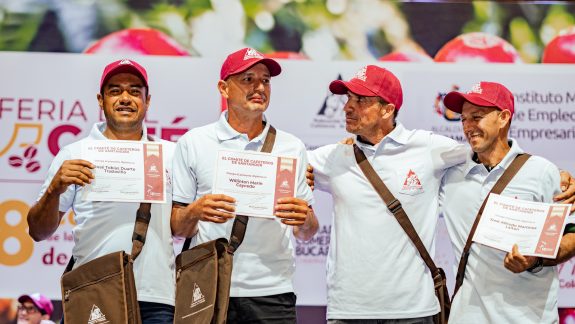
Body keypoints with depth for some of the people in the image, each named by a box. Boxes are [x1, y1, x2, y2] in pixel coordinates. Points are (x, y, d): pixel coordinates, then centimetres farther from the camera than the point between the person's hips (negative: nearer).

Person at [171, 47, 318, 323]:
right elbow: (177, 228, 5)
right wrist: (195, 211, -16)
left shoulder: (292, 148, 10)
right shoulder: (193, 143, 5)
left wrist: (305, 219, -11)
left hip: (272, 293, 1)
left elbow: (306, 234, 11)